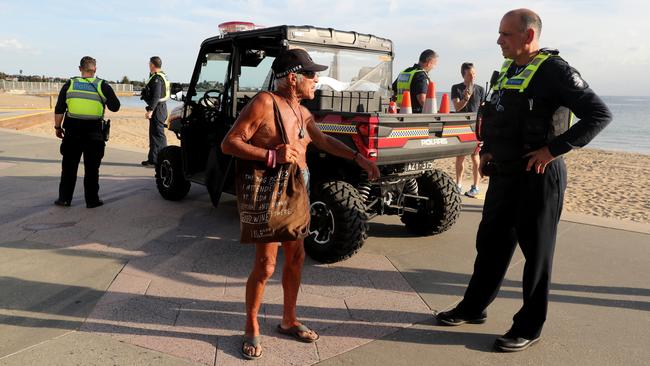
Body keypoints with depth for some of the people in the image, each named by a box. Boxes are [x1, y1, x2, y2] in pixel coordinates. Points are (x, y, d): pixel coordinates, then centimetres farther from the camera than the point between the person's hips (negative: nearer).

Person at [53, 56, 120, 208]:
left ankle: (64, 198, 17)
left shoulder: (70, 84, 4)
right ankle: (92, 200, 10)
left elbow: (59, 109, 3)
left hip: (72, 132, 2)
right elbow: (115, 107, -2)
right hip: (93, 132, -1)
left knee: (69, 166, 12)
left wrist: (58, 127, 11)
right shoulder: (102, 85, -2)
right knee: (91, 168, 6)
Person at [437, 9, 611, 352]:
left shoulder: (553, 70, -13)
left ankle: (529, 327, 17)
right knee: (490, 242, 15)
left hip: (537, 177, -8)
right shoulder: (507, 70, 12)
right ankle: (473, 307, 30)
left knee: (536, 252, 4)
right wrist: (487, 150, 11)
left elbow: (599, 114, -17)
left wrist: (554, 149, -21)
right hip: (503, 174, 8)